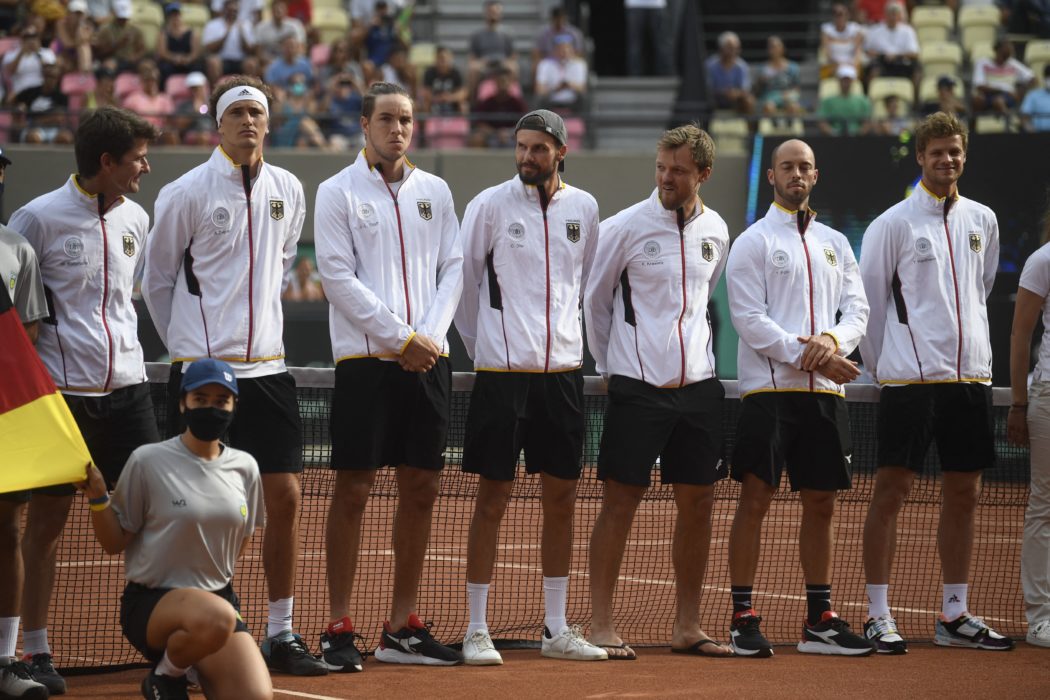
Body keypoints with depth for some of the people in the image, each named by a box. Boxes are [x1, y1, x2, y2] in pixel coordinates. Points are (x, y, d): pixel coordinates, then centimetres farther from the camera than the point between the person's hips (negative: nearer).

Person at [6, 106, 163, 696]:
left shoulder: (135, 218, 11)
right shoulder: (39, 218, -7)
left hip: (126, 387, 5)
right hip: (61, 391, -5)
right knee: (47, 520, 2)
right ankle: (37, 652, 9)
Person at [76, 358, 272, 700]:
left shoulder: (245, 468, 6)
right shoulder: (148, 461, -8)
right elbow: (114, 543, -4)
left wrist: (215, 579, 12)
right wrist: (97, 498, -18)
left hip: (218, 596, 5)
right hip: (149, 604, -5)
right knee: (216, 618, -39)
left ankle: (199, 667, 14)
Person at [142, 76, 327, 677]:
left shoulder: (288, 190, 8)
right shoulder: (187, 193, -6)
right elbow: (157, 281, 4)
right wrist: (189, 346, 8)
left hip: (268, 368, 5)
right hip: (203, 371, -5)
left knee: (286, 498, 2)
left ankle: (282, 635, 10)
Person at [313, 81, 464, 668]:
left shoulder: (435, 191, 13)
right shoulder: (338, 192, 0)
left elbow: (453, 268, 11)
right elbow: (338, 276, -7)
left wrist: (430, 336, -5)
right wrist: (401, 338, -11)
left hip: (428, 358, 4)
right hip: (365, 357, -4)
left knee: (421, 489, 5)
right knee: (354, 490, -5)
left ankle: (403, 628, 12)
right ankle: (340, 630, -1)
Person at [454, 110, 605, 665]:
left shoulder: (583, 208, 7)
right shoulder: (490, 204, -4)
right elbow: (464, 280, 3)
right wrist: (480, 344, 7)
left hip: (562, 370, 4)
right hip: (502, 370, -4)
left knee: (561, 498, 7)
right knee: (493, 498, -2)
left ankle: (556, 630, 15)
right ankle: (476, 630, 4)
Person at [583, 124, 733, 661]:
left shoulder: (715, 231, 9)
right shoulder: (625, 226, -5)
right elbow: (593, 299, 4)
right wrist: (609, 363, 7)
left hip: (698, 386, 5)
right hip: (636, 387, -5)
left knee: (696, 503, 6)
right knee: (620, 501, -4)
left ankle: (687, 626, 15)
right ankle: (601, 626, 1)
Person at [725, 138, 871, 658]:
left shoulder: (835, 243, 17)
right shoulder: (753, 242, 1)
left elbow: (857, 309, 11)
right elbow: (749, 318, -8)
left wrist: (832, 340, -11)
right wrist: (805, 355, -16)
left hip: (825, 392, 5)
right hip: (768, 389, -5)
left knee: (821, 502, 7)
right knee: (755, 498, -6)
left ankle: (820, 621, 12)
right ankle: (743, 618, -3)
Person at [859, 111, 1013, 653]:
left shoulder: (982, 221, 12)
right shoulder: (893, 223, -3)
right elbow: (869, 300, 1)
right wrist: (879, 363, 3)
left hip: (970, 375, 5)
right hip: (909, 379, -5)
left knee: (964, 493, 7)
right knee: (892, 490, -5)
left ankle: (955, 616, 15)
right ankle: (878, 616, -2)